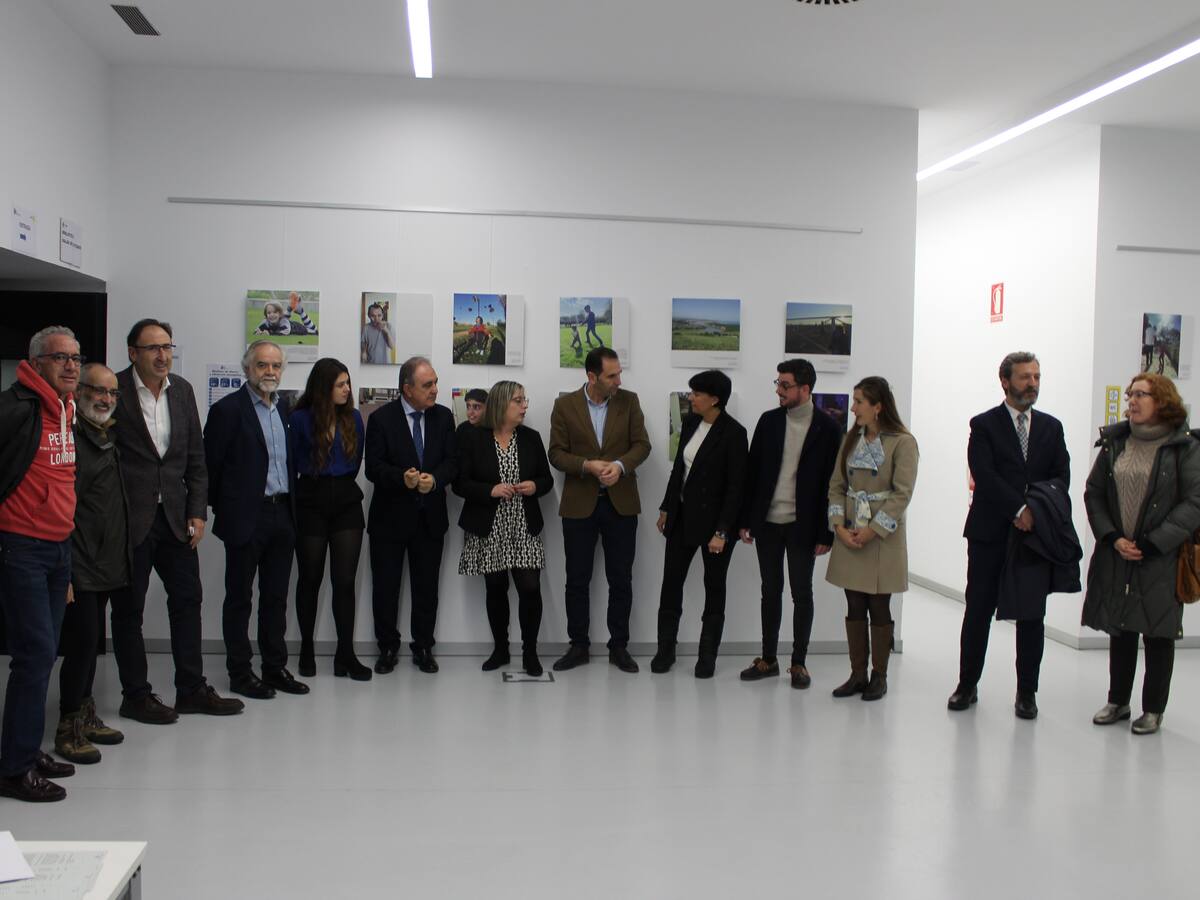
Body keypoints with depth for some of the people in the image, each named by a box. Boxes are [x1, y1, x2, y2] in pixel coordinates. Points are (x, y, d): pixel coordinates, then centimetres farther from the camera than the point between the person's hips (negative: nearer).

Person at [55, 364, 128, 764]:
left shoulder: (107, 438, 15)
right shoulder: (71, 440, -13)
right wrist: (64, 573, -20)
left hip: (106, 564, 9)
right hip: (80, 569, -9)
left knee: (89, 643, 16)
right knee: (82, 642, -5)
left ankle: (86, 717, 26)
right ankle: (68, 728, 7)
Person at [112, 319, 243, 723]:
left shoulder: (182, 390, 7)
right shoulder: (115, 390, -10)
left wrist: (197, 512, 3)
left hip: (175, 516, 6)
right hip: (129, 518, -5)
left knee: (187, 599, 9)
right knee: (129, 608, 6)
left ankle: (191, 689, 21)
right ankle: (135, 696, 18)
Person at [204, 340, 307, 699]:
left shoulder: (284, 408, 12)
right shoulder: (228, 409, -8)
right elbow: (210, 464, -7)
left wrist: (291, 507, 10)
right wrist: (223, 508, -3)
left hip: (282, 517, 6)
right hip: (246, 518, -6)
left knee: (276, 596, 13)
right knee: (240, 598, 5)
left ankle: (275, 668, 22)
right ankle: (240, 673, 14)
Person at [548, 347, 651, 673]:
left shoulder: (629, 401, 2)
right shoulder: (565, 405, -1)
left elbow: (642, 444, -1)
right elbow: (556, 453, -3)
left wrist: (620, 465, -20)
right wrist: (588, 465, -20)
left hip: (621, 503, 1)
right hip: (579, 503, -1)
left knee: (621, 579, 6)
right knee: (577, 580, 6)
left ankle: (619, 646, 17)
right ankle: (578, 646, 18)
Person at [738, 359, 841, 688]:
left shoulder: (828, 428, -6)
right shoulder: (768, 420, 3)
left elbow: (831, 482, -5)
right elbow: (752, 471, 5)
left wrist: (825, 533, -7)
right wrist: (745, 520, 2)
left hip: (802, 525, -3)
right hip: (767, 521, 3)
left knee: (802, 593, 6)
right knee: (771, 591, 11)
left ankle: (799, 662, 18)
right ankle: (769, 659, 21)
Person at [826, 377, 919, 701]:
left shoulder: (902, 442, -9)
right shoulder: (852, 440, 9)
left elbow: (901, 494, -13)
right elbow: (837, 485, 8)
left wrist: (872, 530, -16)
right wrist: (839, 526, -5)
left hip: (883, 536, -5)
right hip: (849, 535, 5)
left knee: (879, 607, 4)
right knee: (854, 607, 8)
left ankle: (879, 676, 17)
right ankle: (857, 674, 18)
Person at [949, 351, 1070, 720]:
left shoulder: (1051, 427, 12)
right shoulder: (984, 425, 1)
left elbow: (1061, 477, 5)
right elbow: (984, 475, -11)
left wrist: (1036, 510, -11)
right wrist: (1018, 510, -19)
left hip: (1037, 533, 3)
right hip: (990, 533, -2)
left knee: (1032, 616, 6)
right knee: (978, 611, 4)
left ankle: (1026, 692, 16)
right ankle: (967, 685, 16)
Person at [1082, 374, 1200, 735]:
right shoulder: (1114, 441, 6)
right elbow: (1093, 493, 6)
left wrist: (1152, 544, -15)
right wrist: (1112, 538, -6)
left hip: (1161, 559, -3)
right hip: (1115, 556, 4)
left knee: (1158, 634, 7)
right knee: (1120, 630, 13)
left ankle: (1153, 709, 20)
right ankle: (1118, 701, 27)